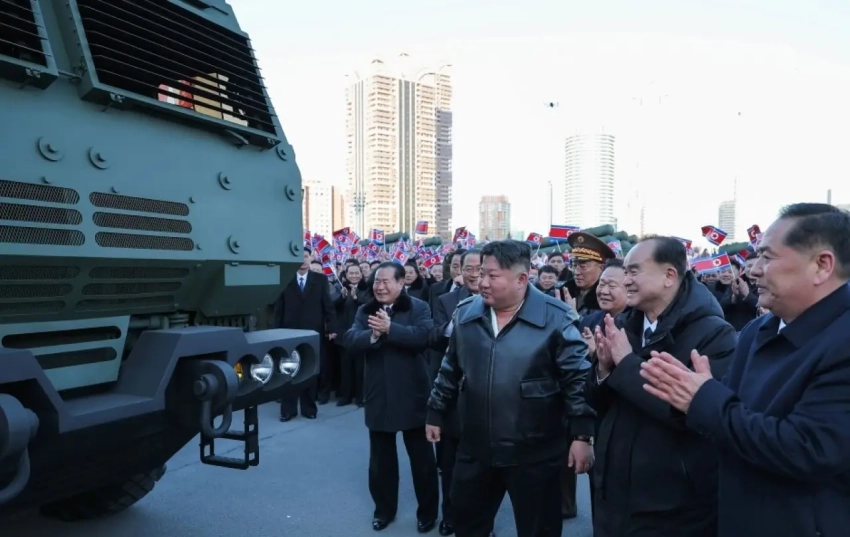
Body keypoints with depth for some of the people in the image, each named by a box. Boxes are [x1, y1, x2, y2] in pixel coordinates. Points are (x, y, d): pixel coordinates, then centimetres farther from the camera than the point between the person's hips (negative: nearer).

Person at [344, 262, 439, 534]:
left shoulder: (419, 308, -6)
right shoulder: (365, 311, 5)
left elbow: (423, 337, -23)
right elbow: (350, 341, -9)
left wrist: (390, 329, -31)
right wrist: (373, 335, -28)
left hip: (411, 395, -3)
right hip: (378, 396, 4)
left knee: (422, 457, 10)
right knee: (381, 457, 17)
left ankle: (428, 512, 27)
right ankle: (384, 509, 35)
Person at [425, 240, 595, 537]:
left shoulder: (556, 318, -13)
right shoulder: (465, 313, 1)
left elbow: (578, 379, -11)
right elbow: (450, 370, 11)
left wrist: (582, 435, -13)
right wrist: (436, 413, 15)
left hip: (534, 453, -4)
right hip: (474, 449, 4)